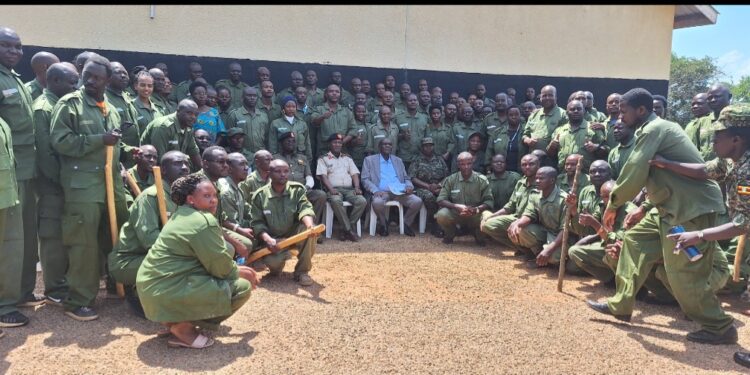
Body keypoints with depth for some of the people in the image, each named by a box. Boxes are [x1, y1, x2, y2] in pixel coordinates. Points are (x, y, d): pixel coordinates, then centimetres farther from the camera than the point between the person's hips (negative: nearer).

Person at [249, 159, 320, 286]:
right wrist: (268, 239, -28)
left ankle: (302, 271, -13)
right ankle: (276, 265, 12)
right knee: (272, 262, -32)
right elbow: (257, 223, -8)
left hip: (294, 234, 1)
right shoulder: (259, 196, -6)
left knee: (309, 229, -32)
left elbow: (305, 208, -22)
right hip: (272, 239, -1)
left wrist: (309, 224, -45)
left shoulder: (297, 189, -5)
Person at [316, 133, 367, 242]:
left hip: (349, 189, 4)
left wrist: (357, 187, -4)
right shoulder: (323, 159, 12)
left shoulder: (347, 158, 25)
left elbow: (355, 174, 15)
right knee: (336, 201, -39)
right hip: (333, 189, -4)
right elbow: (323, 176, -2)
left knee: (362, 201, -26)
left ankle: (346, 230, -21)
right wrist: (331, 189, -18)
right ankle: (349, 230, -30)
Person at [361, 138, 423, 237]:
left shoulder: (398, 160, 23)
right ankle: (384, 224, -6)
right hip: (381, 192, -3)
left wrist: (409, 186, -2)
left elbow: (406, 178, 22)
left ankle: (406, 224, 3)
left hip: (399, 192, 3)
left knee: (417, 201, -22)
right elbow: (365, 179, 3)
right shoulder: (369, 159, 11)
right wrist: (375, 190, -16)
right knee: (377, 202, -38)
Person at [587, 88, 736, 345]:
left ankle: (720, 327, 9)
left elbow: (634, 172, -20)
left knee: (683, 273, -7)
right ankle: (620, 305, 16)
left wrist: (613, 204, -8)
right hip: (673, 205, 11)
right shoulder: (656, 129, 17)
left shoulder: (653, 129, -14)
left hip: (693, 207, -11)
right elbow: (645, 175, 15)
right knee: (635, 240, 11)